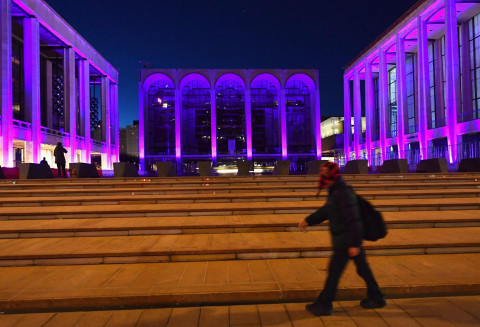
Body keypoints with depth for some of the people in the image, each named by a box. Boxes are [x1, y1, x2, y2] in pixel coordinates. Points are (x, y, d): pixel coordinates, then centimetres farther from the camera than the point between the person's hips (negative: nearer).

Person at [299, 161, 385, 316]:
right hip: (351, 240, 10)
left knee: (334, 271, 0)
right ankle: (376, 298, 32)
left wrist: (354, 244, -23)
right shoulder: (336, 191, 10)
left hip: (345, 240, -10)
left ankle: (324, 305, 11)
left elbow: (353, 220, -24)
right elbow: (326, 210, 21)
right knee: (363, 268, 18)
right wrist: (308, 220, 16)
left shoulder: (343, 193, -22)